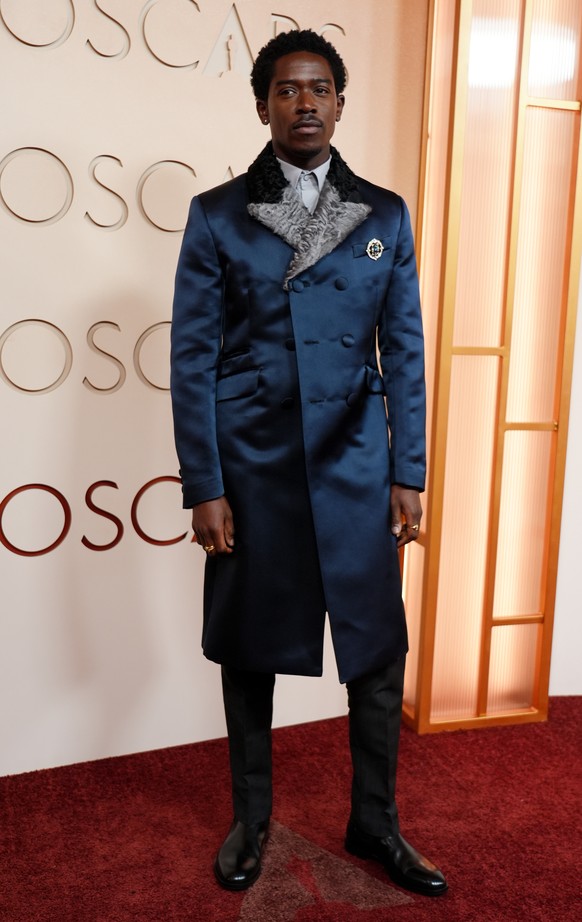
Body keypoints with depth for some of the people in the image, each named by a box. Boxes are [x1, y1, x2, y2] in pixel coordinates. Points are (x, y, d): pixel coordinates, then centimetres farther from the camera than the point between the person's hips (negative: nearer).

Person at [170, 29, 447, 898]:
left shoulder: (385, 215, 7)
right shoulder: (216, 215, 1)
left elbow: (404, 353, 6)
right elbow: (193, 359, -2)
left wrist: (407, 476, 1)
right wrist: (203, 487, -7)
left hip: (354, 470, 2)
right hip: (252, 469, -1)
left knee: (379, 654, 6)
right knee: (249, 652, 11)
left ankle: (375, 823, 28)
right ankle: (250, 818, 33)